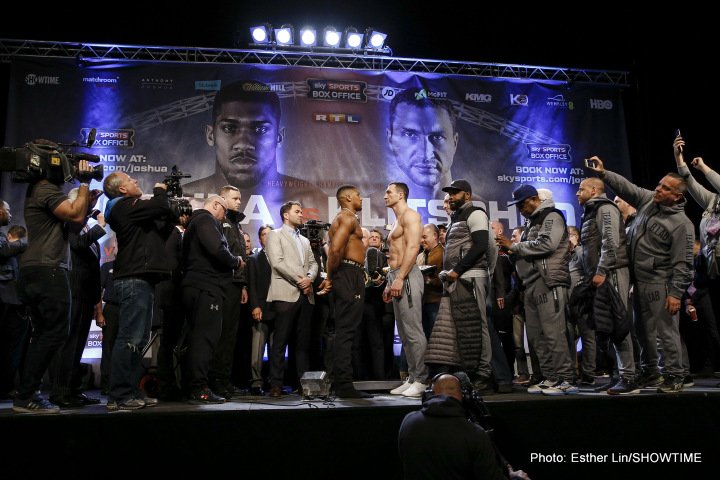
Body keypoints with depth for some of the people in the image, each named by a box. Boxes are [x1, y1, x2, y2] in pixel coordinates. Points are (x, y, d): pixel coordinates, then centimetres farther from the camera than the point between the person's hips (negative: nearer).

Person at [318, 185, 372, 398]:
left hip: (348, 277, 10)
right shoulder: (348, 218, -8)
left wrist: (330, 277, 11)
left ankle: (341, 383, 16)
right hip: (351, 276, -10)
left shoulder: (341, 218, 25)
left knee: (344, 332, 11)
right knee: (346, 332, -10)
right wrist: (331, 277, -11)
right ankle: (344, 386, -9)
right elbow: (336, 249, -22)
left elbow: (333, 249, 20)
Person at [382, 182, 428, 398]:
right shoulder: (397, 221, 25)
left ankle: (421, 380, -5)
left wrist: (400, 278, -23)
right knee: (404, 333, 10)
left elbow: (413, 248, -17)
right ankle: (412, 378, 14)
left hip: (407, 276, -10)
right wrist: (390, 283, 20)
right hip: (396, 277, 10)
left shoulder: (410, 215, -5)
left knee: (413, 331, -9)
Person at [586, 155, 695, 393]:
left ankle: (673, 376, 8)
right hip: (639, 281, 8)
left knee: (667, 331, -4)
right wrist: (603, 173, -1)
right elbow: (626, 187, 13)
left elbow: (682, 263, -15)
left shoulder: (681, 224, -13)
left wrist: (675, 293, -19)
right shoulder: (648, 200, 6)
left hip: (660, 285, -7)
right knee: (644, 330, 15)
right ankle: (650, 372, 28)